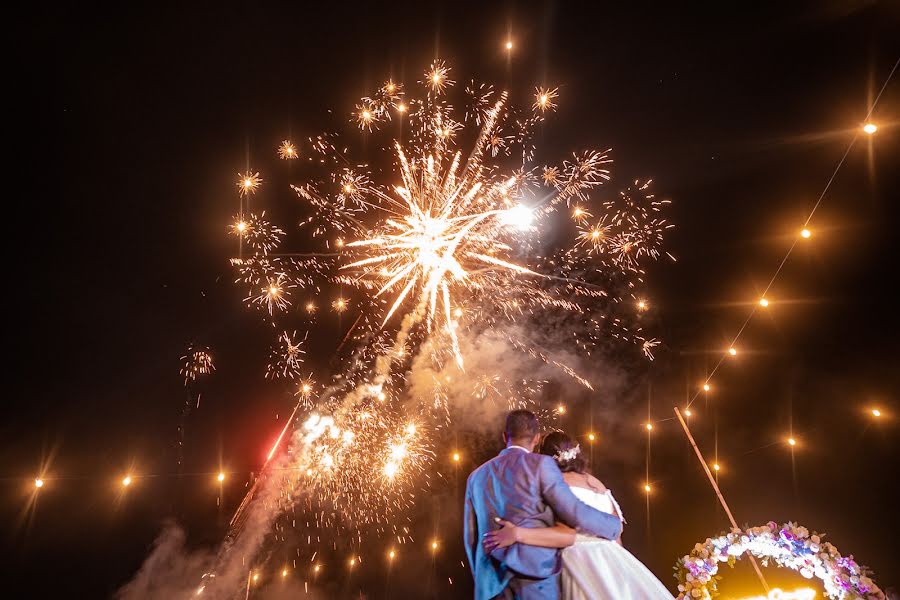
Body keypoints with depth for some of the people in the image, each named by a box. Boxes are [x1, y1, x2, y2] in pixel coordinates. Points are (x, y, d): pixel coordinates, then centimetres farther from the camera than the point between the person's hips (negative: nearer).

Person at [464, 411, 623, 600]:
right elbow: (575, 513, -8)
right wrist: (614, 524, 10)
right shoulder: (541, 464, -5)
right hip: (535, 576, -4)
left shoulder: (477, 476, 11)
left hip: (492, 583, 5)